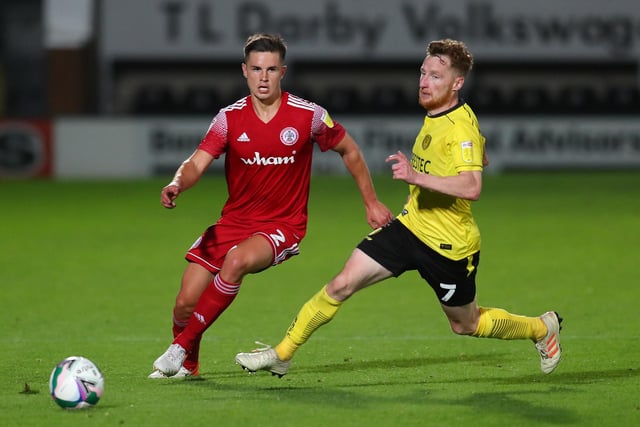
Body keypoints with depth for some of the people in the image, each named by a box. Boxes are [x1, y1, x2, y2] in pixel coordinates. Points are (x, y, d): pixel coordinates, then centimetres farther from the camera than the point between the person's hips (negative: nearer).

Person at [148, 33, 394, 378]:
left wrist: (371, 203, 10)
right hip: (234, 220, 3)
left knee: (236, 262, -34)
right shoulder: (230, 118, -5)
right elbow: (197, 163, -14)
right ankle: (186, 366, 26)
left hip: (283, 226, -3)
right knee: (185, 303, -6)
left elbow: (349, 151, 8)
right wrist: (177, 184, -37)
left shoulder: (309, 116, -9)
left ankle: (180, 348, -22)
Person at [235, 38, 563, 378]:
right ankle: (282, 354, 3)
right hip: (410, 226, 7)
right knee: (342, 285, -5)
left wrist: (417, 176, -44)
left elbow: (472, 187, -37)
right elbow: (481, 158, 22)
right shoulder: (434, 115, 5)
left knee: (465, 325, 14)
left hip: (449, 246, -7)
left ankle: (542, 328, 40)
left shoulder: (461, 128, -22)